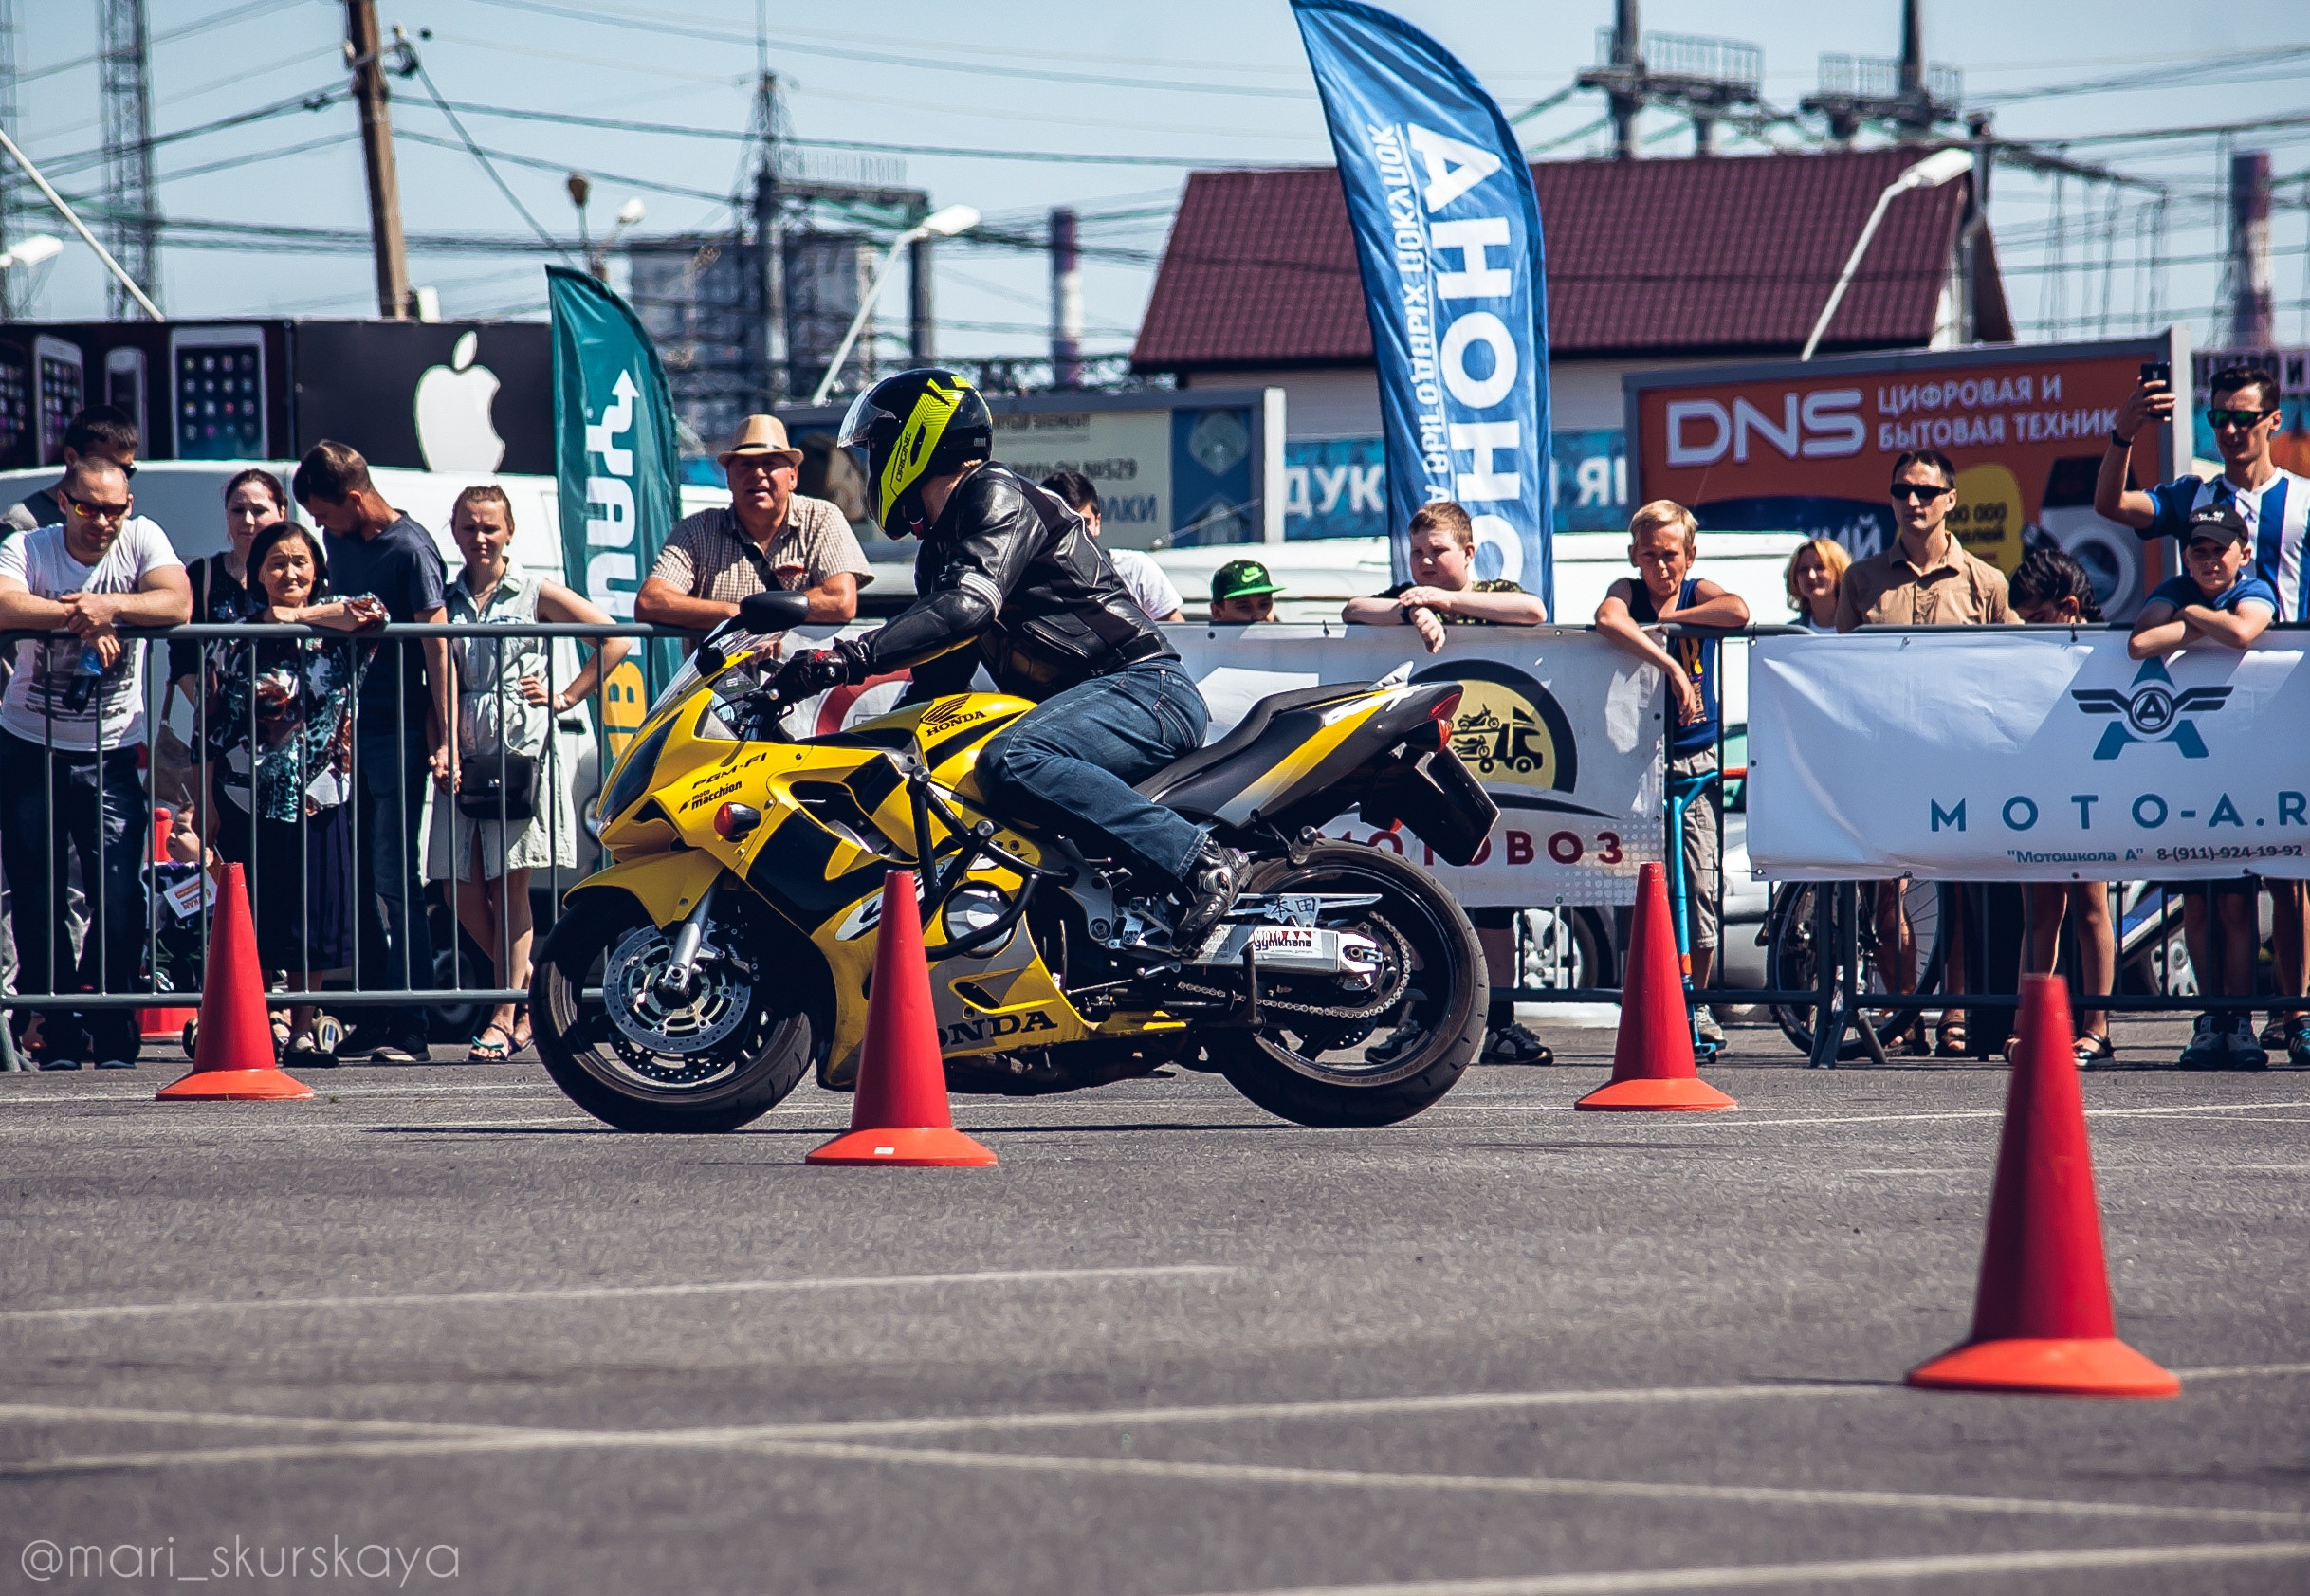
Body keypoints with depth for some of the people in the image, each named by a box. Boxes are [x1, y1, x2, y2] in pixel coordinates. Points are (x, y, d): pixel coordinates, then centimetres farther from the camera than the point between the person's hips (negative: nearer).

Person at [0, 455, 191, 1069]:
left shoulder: (142, 540, -3)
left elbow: (177, 605, -18)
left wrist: (110, 606, -30)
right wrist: (81, 617, -30)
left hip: (111, 752, 0)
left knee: (119, 895, -9)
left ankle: (112, 1035, 2)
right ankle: (60, 1034, 12)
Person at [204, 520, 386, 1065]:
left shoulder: (333, 629, 5)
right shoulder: (236, 637, 4)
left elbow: (374, 613, -17)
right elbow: (213, 723, 5)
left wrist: (297, 614, -15)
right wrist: (207, 800, 0)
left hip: (319, 796, 1)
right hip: (249, 797, -1)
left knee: (314, 918, 2)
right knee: (254, 918, -1)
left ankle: (303, 1028, 10)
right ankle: (260, 1022, 8)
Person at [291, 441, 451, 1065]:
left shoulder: (410, 550, -11)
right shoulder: (339, 541, 12)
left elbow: (437, 648, -12)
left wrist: (440, 740, -15)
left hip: (399, 734, -8)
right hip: (351, 730, 8)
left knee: (394, 882, -9)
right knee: (359, 881, 7)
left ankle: (408, 1028, -9)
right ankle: (374, 1020, 12)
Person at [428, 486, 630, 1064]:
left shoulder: (534, 594, 5)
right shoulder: (445, 600, 13)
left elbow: (614, 640, 6)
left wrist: (565, 698, 0)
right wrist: (446, 750, -8)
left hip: (522, 750, -4)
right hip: (466, 755, 4)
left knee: (510, 882, -8)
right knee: (462, 887, -1)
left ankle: (506, 1016, -6)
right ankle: (531, 988, 19)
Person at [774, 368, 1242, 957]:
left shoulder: (996, 495, -6)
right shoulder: (940, 546, 25)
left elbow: (969, 606, -24)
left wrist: (850, 657, -30)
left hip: (1144, 688, -11)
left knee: (1011, 762, -34)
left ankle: (1197, 858, -37)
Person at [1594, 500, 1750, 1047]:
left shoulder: (1699, 593, 3)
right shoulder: (1629, 592, 0)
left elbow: (1738, 612, -20)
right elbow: (1608, 619, -25)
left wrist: (1670, 618, -15)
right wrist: (1670, 664, -32)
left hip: (1698, 763, 1)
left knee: (1700, 886, -1)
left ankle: (1697, 1003, 11)